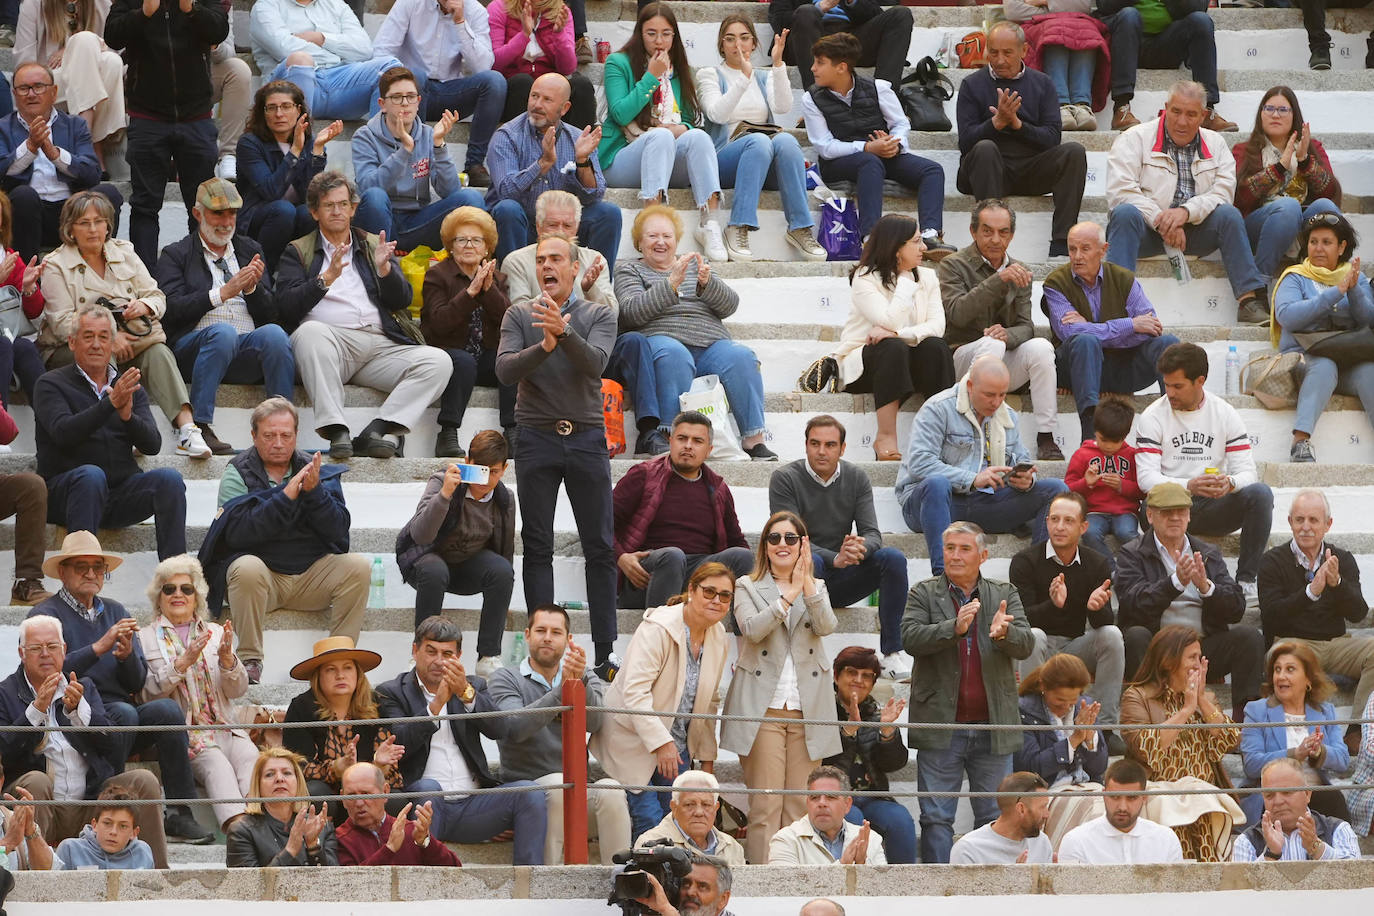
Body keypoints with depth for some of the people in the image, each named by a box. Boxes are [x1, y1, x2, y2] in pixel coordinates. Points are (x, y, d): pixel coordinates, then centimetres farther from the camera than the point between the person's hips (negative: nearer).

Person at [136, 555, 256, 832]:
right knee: (216, 763, -35)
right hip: (180, 733, -3)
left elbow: (237, 690, 13)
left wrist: (226, 657, -8)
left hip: (224, 728, 3)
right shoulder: (145, 638, 13)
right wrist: (183, 662, -14)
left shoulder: (216, 633, 22)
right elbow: (148, 692, -1)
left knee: (250, 758, -31)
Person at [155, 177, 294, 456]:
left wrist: (253, 288, -3)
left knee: (274, 333, -31)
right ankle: (199, 426, -40)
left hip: (248, 348, 3)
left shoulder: (250, 250, 25)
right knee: (223, 332, -37)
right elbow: (171, 311, -3)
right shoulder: (176, 255, 13)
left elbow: (270, 313, 18)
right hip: (194, 346, -3)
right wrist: (223, 292, -9)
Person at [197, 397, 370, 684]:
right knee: (247, 568, -35)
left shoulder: (319, 472, 9)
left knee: (358, 566, -21)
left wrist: (314, 492, -19)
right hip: (263, 573, -3)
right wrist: (285, 497, -24)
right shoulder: (237, 474, 0)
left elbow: (338, 531, -3)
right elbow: (237, 534, -17)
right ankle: (250, 659, -26)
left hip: (312, 574, 3)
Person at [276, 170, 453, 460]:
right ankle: (336, 432, -43)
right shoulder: (298, 252, 17)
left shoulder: (374, 246, 25)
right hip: (333, 342, -3)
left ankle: (378, 431, -34)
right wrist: (327, 279, -15)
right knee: (310, 331, -38)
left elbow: (402, 300, 13)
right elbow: (288, 305, 0)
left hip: (381, 345, 3)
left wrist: (385, 268, -7)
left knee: (438, 362, -22)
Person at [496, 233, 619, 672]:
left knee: (600, 549, 0)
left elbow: (594, 363, -15)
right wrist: (543, 347, -25)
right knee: (538, 548, 1)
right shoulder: (519, 316, 6)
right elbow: (505, 370, -8)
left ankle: (605, 652, 2)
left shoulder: (599, 315, 3)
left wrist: (563, 332, -32)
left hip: (588, 438, 0)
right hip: (537, 438, 0)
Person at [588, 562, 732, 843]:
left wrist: (707, 756, 13)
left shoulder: (718, 635, 4)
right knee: (649, 821, -14)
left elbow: (709, 700, 14)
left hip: (676, 743, 7)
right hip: (634, 742, -7)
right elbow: (635, 691, -27)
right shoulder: (657, 629, -20)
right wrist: (661, 743, -30)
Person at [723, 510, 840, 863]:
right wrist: (789, 596, -19)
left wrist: (807, 587, -18)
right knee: (765, 805, -9)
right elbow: (752, 629, -10)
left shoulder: (817, 588, 17)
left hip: (806, 709, 2)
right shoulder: (748, 587, 9)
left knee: (800, 806, 0)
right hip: (763, 708, -2)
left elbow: (826, 626, -4)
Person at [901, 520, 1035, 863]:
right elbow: (911, 638, -10)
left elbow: (1025, 644, -1)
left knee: (994, 818, 5)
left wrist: (1004, 633, -24)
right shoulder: (923, 594, 6)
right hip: (941, 727, -2)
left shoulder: (1005, 595, 10)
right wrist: (955, 627, -25)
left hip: (992, 726, 2)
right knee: (936, 818, -1)